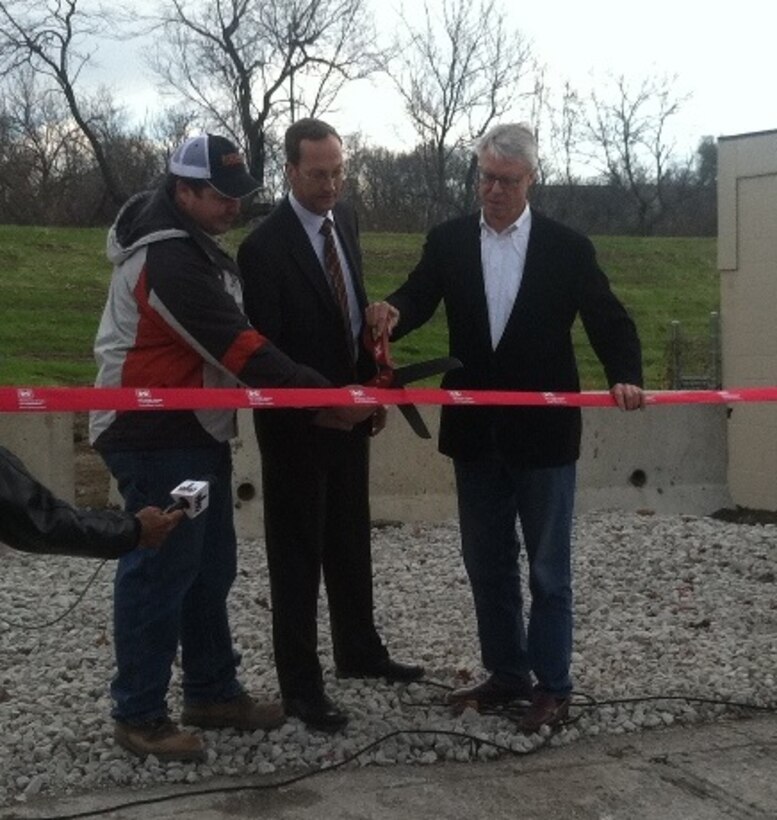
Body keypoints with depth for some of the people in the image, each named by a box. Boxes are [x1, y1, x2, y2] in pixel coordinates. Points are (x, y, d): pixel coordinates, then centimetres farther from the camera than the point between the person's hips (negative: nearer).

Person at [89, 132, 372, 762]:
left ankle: (212, 692, 26)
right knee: (161, 571, -3)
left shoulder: (190, 243, 12)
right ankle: (139, 714, 9)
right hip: (156, 438, -10)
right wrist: (328, 397, -25)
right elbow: (237, 347, -26)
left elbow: (229, 336, 15)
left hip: (194, 433, 10)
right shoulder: (169, 258, -21)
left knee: (210, 567, 15)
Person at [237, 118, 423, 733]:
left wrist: (373, 386, 11)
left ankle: (359, 651, 36)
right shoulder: (265, 246, -20)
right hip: (297, 422, -7)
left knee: (351, 541, 19)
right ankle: (301, 685, 13)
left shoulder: (345, 220, 4)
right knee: (298, 554, 3)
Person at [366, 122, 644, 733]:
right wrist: (392, 313, -31)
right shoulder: (448, 242, 3)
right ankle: (506, 673, 29)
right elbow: (418, 298, -7)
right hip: (475, 431, 4)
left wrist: (625, 376, -24)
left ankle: (553, 686, 17)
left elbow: (609, 322, -5)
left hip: (543, 431, -3)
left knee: (548, 568, 6)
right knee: (487, 564, 14)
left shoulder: (568, 248, -4)